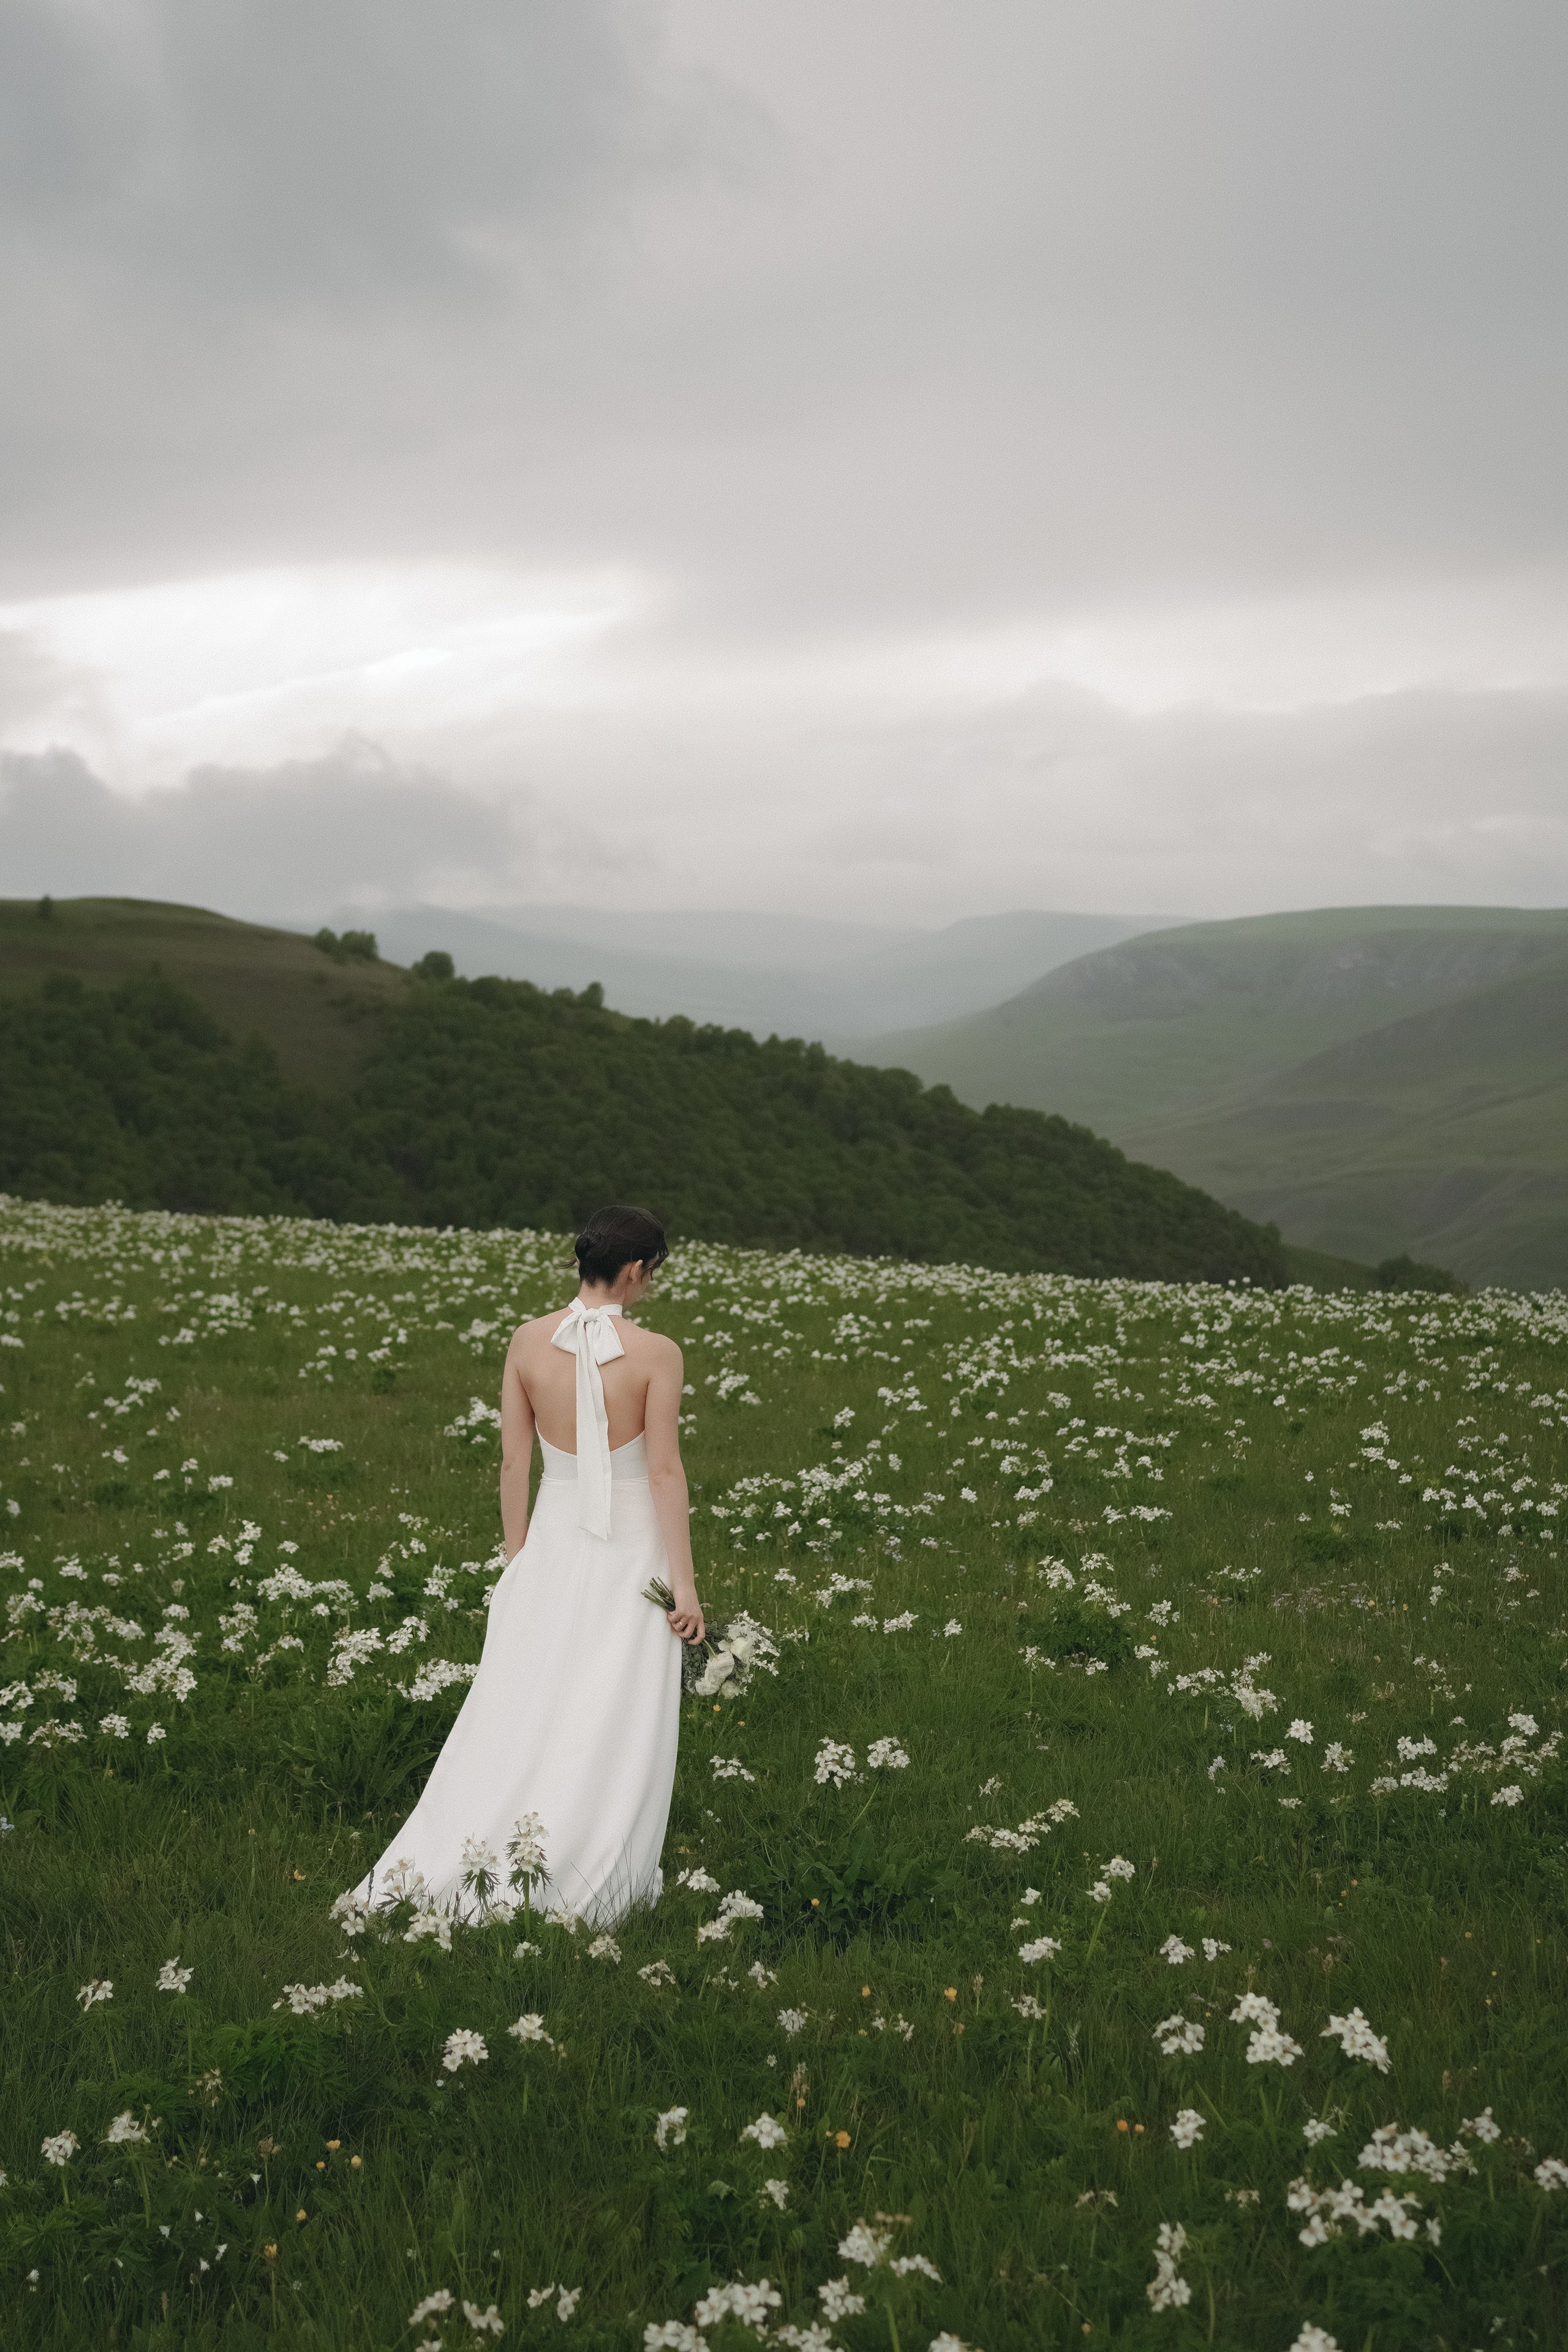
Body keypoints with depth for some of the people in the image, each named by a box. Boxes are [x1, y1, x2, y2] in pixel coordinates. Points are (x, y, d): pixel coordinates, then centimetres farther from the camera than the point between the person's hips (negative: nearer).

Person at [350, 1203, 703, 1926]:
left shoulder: (528, 1342, -3)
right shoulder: (657, 1354, -14)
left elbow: (514, 1462, 1)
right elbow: (665, 1472, -13)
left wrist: (516, 1560, 12)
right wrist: (685, 1583, -7)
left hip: (552, 1545, 3)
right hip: (631, 1550, -3)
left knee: (520, 1711, 11)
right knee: (616, 1724, 6)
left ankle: (452, 1862, 5)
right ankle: (587, 1882, 8)